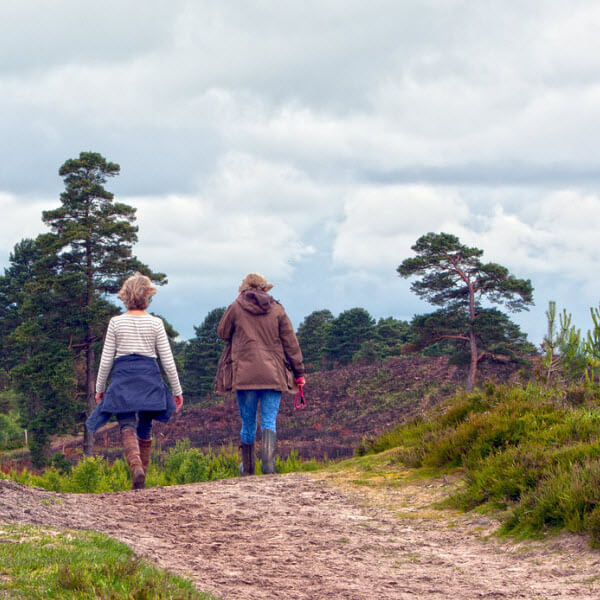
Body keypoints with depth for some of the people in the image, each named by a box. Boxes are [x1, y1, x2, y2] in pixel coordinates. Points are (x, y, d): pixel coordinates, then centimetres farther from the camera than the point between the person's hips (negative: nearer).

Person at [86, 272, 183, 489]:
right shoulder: (156, 323, 0)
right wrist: (177, 390, 10)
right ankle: (141, 475, 17)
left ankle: (136, 467, -32)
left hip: (123, 377, -1)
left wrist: (99, 388, 14)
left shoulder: (116, 323, -1)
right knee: (145, 429, 14)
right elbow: (168, 360, 1)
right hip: (149, 377, 1)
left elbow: (106, 360, 2)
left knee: (127, 427, -6)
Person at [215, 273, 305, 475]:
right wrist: (299, 372, 9)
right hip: (273, 374, 0)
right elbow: (290, 343, 4)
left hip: (244, 373, 0)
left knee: (248, 422, 10)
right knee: (269, 421, -1)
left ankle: (247, 468, 20)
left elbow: (222, 332, 15)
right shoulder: (277, 310, 4)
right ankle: (269, 462, -21)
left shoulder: (236, 308, 0)